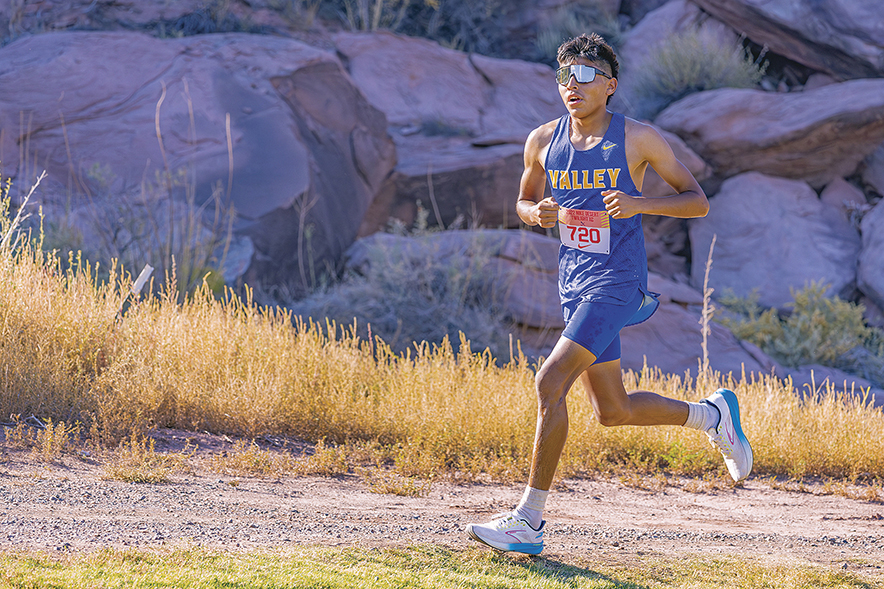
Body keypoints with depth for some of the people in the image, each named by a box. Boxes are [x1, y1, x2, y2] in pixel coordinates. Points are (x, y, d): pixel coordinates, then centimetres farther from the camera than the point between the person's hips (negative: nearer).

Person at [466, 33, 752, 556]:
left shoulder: (638, 139, -8)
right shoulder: (544, 141, 4)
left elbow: (698, 201, -3)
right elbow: (524, 202, 19)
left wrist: (638, 203, -20)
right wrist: (537, 213, -5)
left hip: (617, 282, -7)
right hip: (574, 282, 7)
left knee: (550, 382, -20)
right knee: (613, 411, 13)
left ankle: (529, 521, -15)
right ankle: (713, 414, 39)